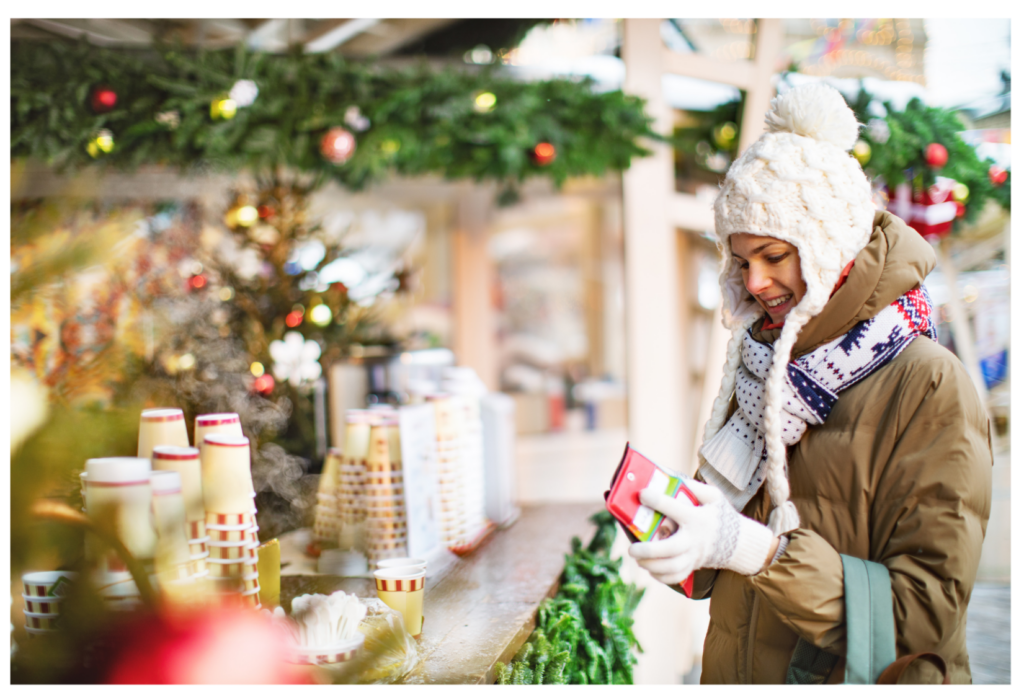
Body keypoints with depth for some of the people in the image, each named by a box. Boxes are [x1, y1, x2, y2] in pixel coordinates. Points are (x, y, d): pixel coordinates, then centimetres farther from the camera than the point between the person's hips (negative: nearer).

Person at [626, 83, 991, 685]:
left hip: (865, 676, -5)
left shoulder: (930, 387, -17)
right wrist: (683, 532, -16)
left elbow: (932, 607, -22)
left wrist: (753, 548, -30)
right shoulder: (764, 367, 3)